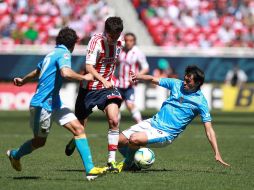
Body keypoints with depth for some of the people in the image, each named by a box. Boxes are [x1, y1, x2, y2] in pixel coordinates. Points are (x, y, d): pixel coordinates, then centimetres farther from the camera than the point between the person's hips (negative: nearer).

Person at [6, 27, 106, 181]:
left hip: (54, 102, 9)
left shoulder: (51, 54, 14)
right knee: (40, 141, 9)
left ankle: (90, 169, -14)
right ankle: (15, 155, 39)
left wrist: (23, 81, 48)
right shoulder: (64, 53, -14)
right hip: (42, 105, -9)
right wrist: (84, 77, -20)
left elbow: (37, 72, 31)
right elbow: (65, 72, -35)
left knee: (78, 129, -7)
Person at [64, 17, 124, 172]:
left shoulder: (119, 43, -2)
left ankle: (111, 161, -14)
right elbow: (89, 67, -29)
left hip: (108, 87, 3)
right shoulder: (96, 41, -20)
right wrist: (103, 80, -43)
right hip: (89, 87, -3)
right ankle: (75, 141, 47)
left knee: (114, 120, -19)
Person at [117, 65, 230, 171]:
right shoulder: (177, 84, 4)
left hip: (165, 134, -6)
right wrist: (139, 77, -10)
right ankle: (134, 163, 23)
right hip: (153, 122, 6)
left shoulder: (200, 102, -10)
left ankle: (128, 164, -1)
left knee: (134, 139, -29)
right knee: (119, 141, -1)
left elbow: (209, 130, -11)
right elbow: (153, 80, 11)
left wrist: (217, 154, -17)